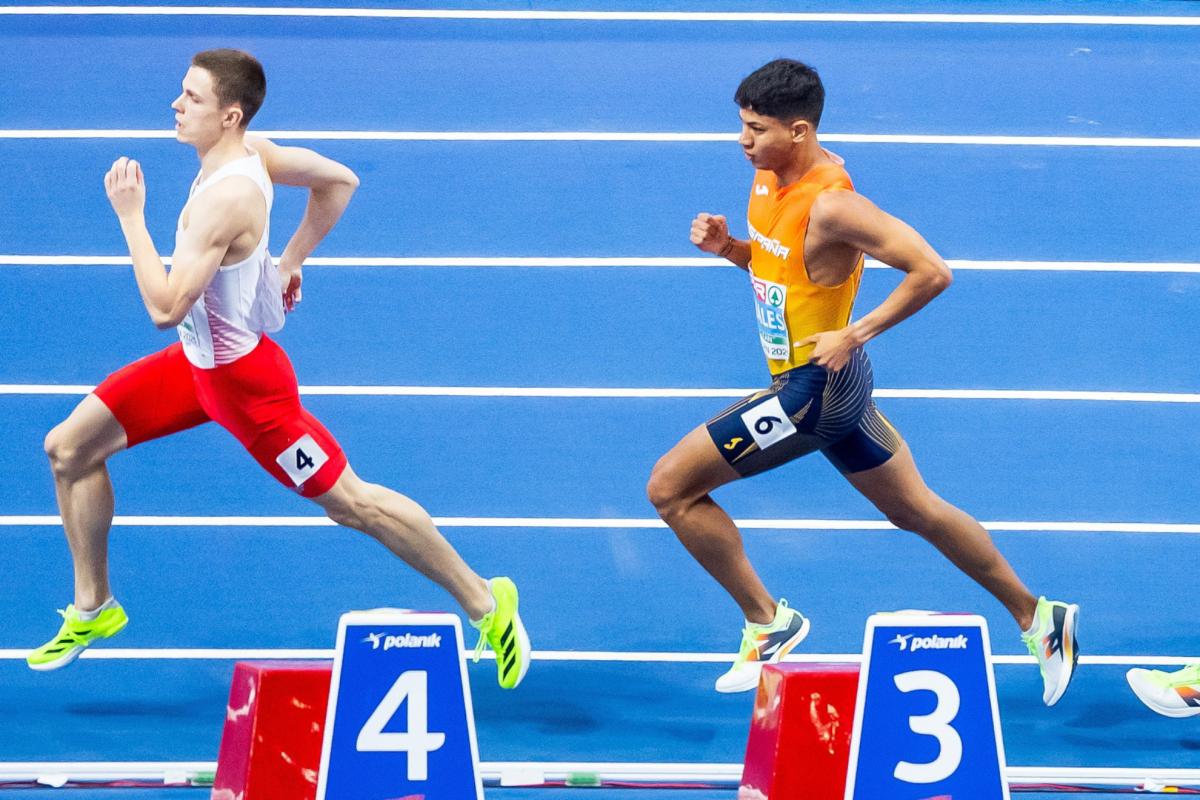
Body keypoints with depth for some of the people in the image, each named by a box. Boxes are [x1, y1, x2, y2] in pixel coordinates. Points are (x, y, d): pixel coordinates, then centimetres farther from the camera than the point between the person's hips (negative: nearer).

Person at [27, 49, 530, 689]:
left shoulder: (222, 199, -33)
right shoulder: (251, 152, -6)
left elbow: (165, 307, -35)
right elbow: (339, 181, 9)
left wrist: (130, 215, -30)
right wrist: (289, 261, 11)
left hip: (241, 377, -10)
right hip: (197, 361, 10)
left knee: (350, 502, 0)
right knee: (69, 448, 7)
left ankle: (484, 601, 13)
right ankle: (92, 608, 22)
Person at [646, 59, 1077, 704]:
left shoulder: (831, 204, -25)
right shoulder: (770, 179, 2)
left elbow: (932, 272, -26)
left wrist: (856, 334, -23)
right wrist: (727, 246, -1)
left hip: (816, 387, -10)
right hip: (829, 386, 10)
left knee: (670, 487, -6)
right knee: (915, 510, 20)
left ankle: (767, 622, 5)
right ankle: (1036, 617, 28)